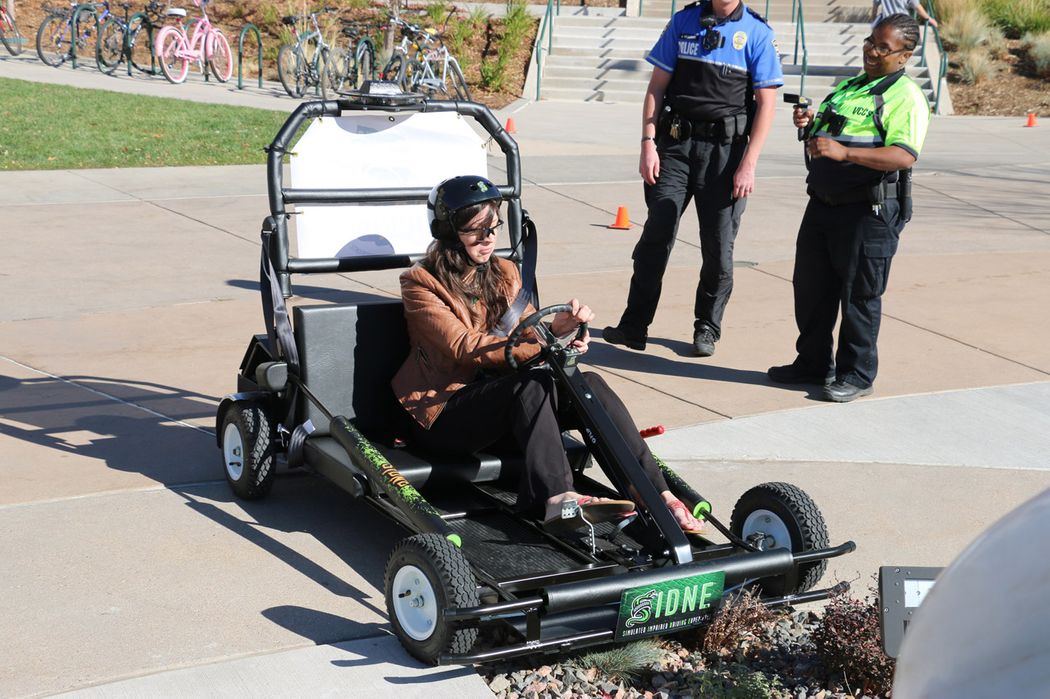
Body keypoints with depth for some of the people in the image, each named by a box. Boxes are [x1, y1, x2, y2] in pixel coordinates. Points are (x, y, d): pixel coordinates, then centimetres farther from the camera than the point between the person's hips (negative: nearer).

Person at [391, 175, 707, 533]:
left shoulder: (504, 273, 15)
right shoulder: (420, 284, -5)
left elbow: (529, 335, 4)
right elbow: (465, 347, -18)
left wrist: (558, 329, -20)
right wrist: (545, 344, -27)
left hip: (503, 401, 6)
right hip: (443, 413, -5)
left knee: (589, 384, -21)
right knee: (534, 383, -33)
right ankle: (557, 497, -49)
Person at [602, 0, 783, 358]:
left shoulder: (757, 33, -1)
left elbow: (766, 104, -3)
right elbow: (656, 86, 8)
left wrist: (748, 165, -9)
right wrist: (648, 144, -1)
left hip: (726, 148, -1)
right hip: (676, 143, 2)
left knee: (718, 248, 4)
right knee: (654, 238, -1)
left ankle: (707, 328, 18)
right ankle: (633, 327, 4)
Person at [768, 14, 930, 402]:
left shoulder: (906, 97, -9)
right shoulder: (847, 87, 18)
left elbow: (904, 156, -25)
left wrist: (844, 152, -33)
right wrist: (809, 125, 6)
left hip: (869, 212, -8)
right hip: (823, 205, 8)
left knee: (859, 294, 0)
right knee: (810, 287, 14)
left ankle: (856, 374, 13)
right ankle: (814, 364, 28)